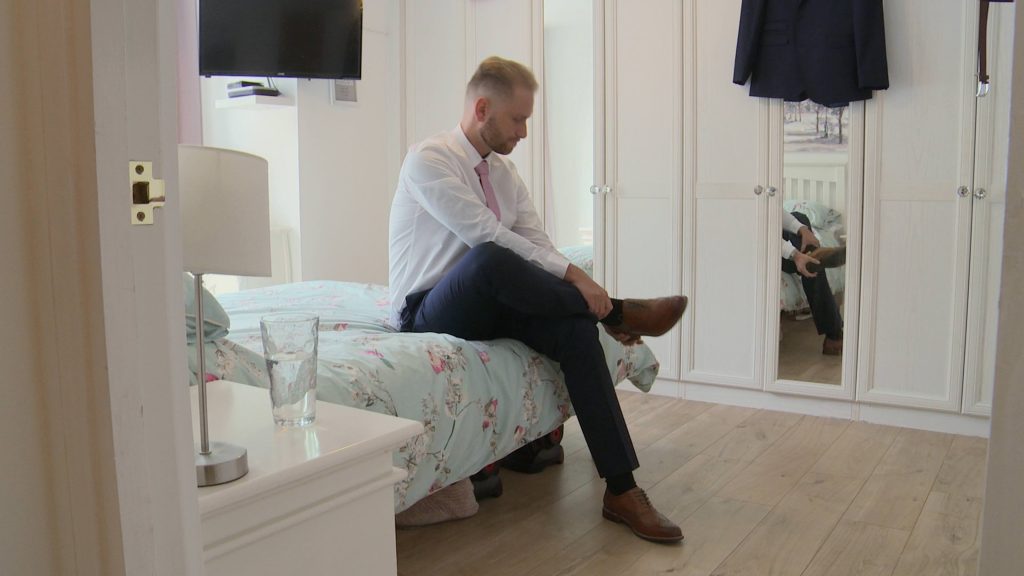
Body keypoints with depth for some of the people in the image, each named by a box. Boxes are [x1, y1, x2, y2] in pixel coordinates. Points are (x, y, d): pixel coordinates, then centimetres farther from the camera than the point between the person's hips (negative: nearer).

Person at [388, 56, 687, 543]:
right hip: (429, 314, -6)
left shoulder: (504, 171, 12)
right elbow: (487, 236, -23)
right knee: (489, 259, -38)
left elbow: (537, 246, 5)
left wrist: (589, 299, -10)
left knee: (574, 326, -22)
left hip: (488, 306, 6)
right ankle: (620, 310, -19)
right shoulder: (427, 160, -12)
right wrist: (572, 274, -25)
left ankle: (621, 490, -20)